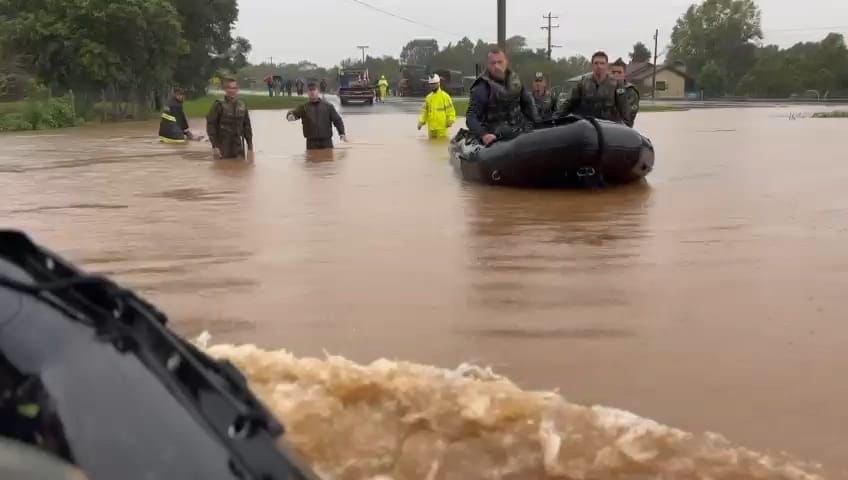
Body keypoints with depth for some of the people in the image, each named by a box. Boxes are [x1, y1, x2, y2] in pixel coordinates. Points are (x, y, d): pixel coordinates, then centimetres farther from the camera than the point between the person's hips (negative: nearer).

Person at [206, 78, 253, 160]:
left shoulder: (242, 106, 7)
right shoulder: (219, 105, -7)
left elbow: (247, 126, 12)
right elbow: (210, 125, -9)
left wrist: (250, 146, 9)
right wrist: (214, 146, -15)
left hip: (238, 147, 4)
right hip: (223, 147, -4)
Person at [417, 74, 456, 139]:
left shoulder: (445, 96, -2)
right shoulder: (428, 97, 14)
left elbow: (450, 110, -4)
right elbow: (425, 111, 17)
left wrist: (450, 121, -15)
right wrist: (421, 122, 7)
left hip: (442, 127, -5)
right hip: (431, 128, 5)